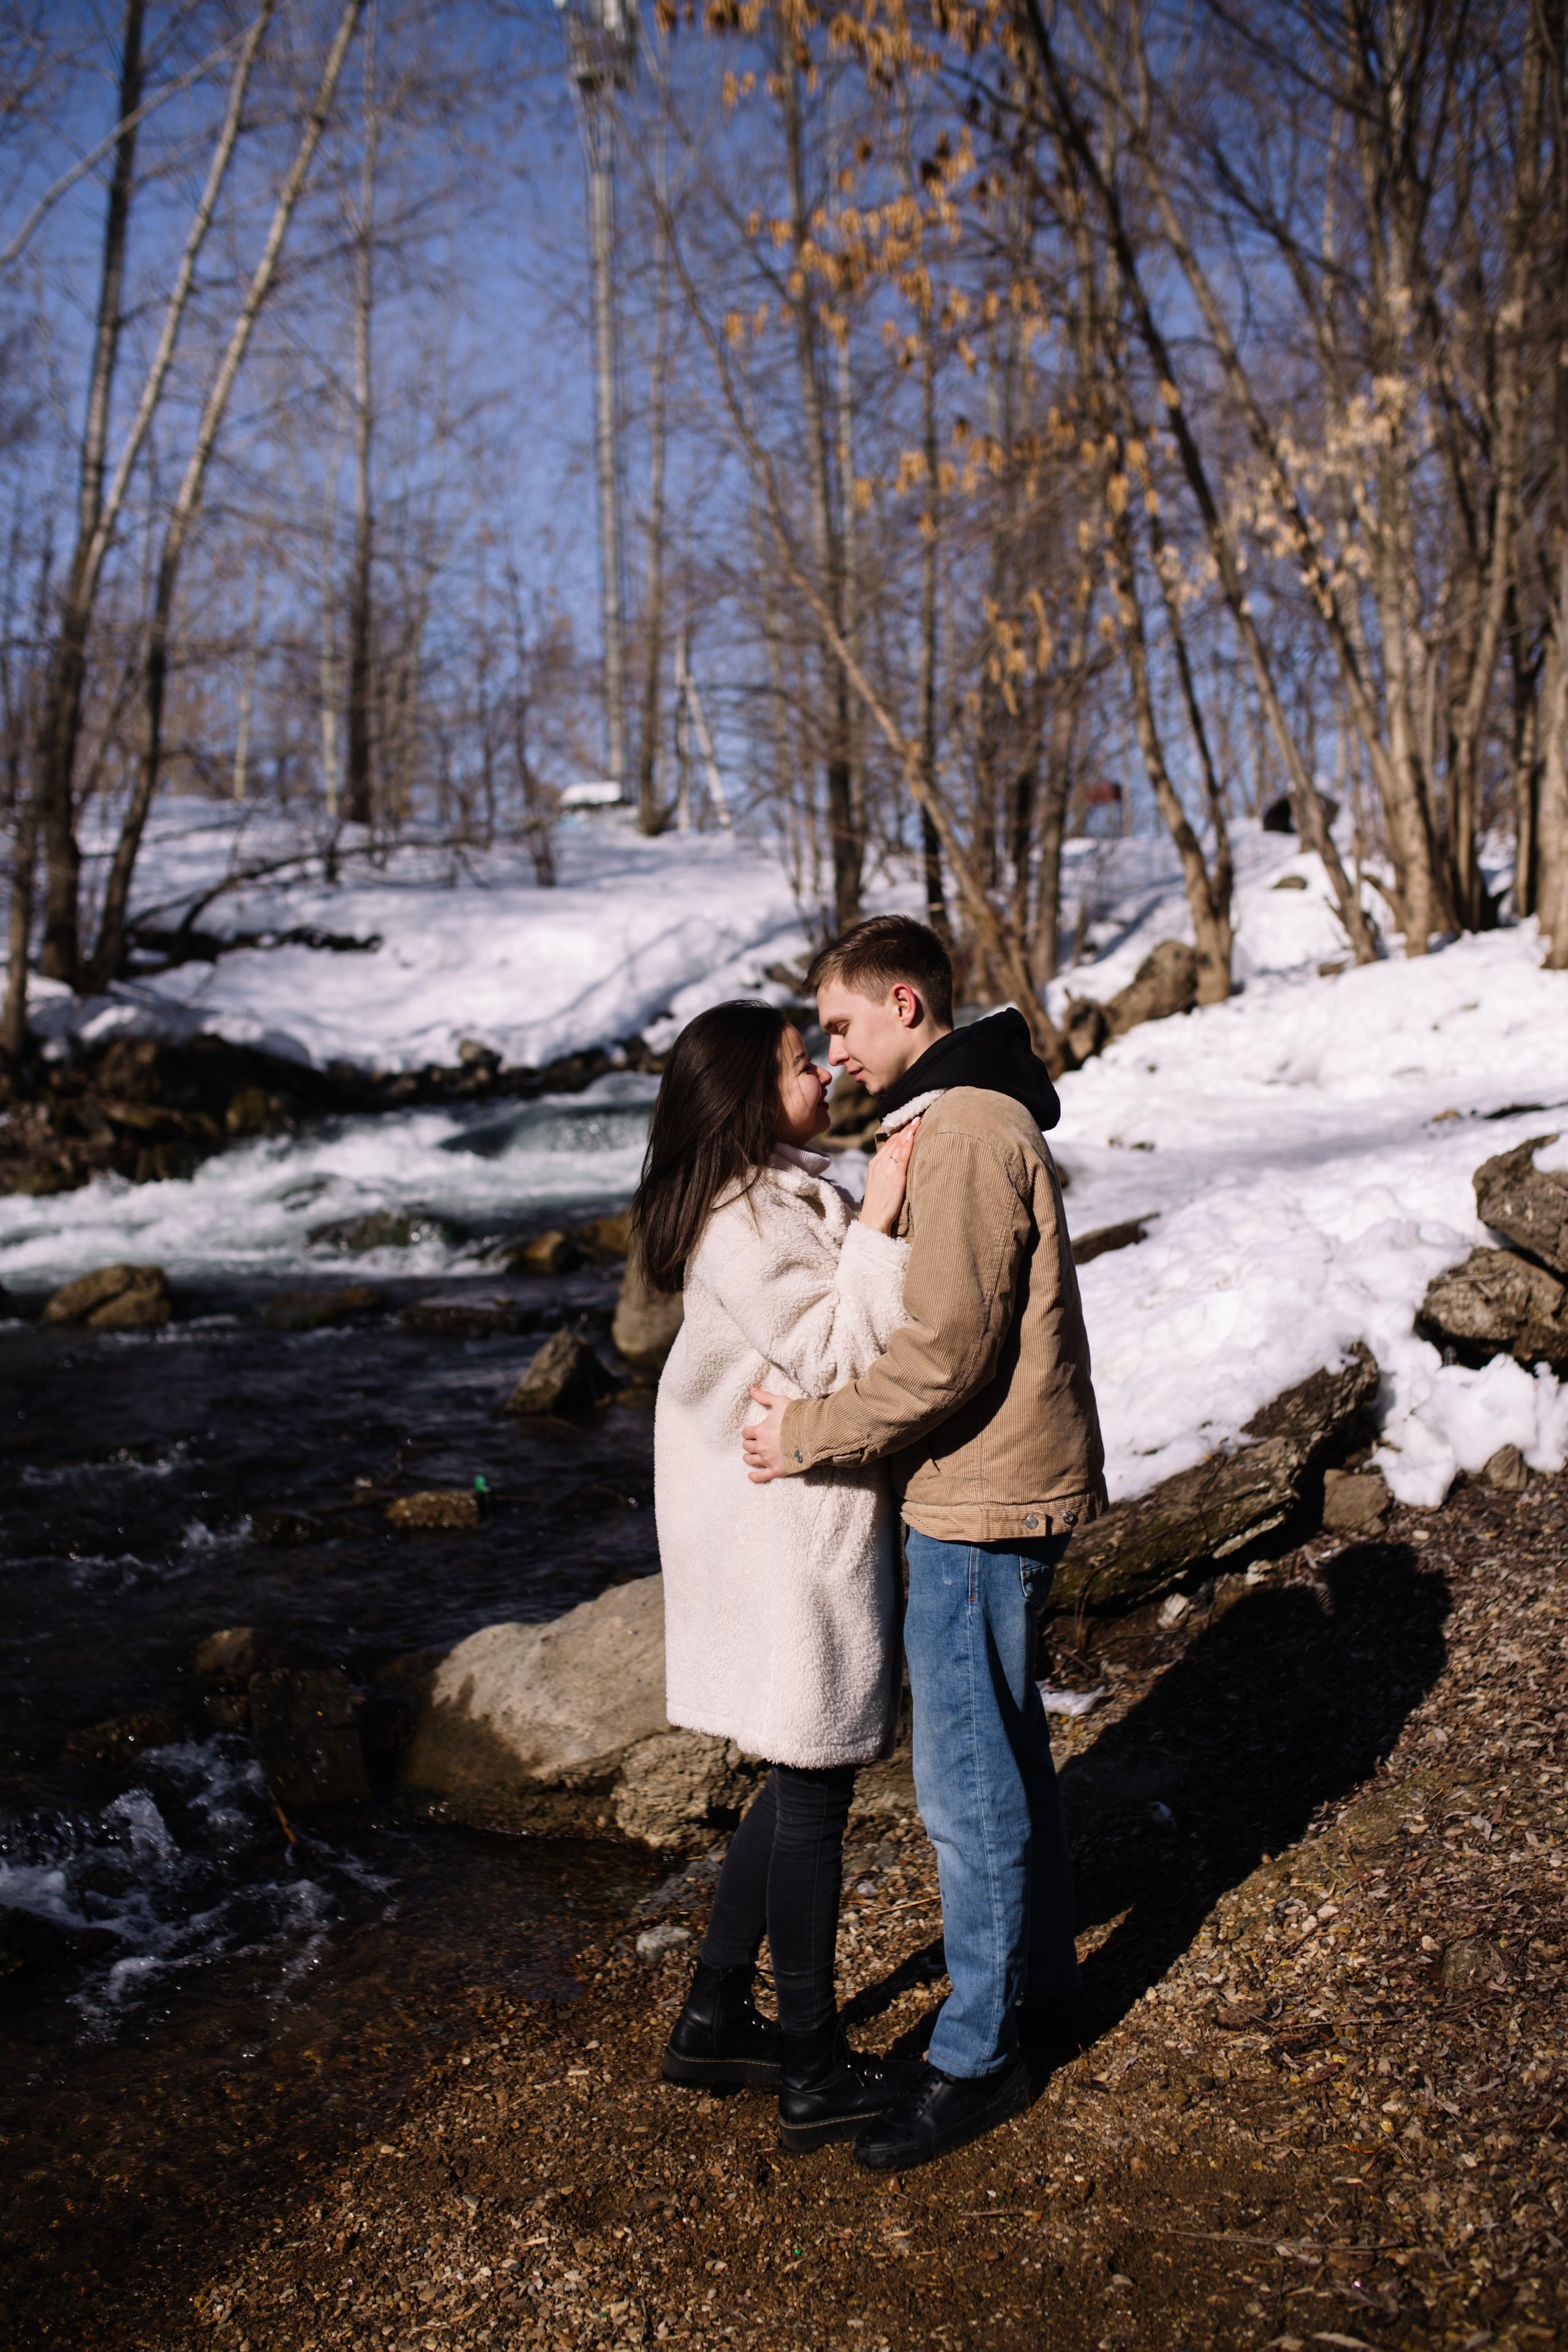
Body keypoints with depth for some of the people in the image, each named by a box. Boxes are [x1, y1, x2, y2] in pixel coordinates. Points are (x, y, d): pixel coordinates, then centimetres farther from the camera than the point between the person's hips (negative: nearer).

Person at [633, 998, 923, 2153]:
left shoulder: (783, 1192, 11)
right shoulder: (745, 1222, -20)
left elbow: (843, 1331, 15)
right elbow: (833, 1356, -24)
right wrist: (877, 1226, -25)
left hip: (808, 1523, 10)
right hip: (791, 1533, -10)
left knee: (801, 1778, 19)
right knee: (814, 1792, 2)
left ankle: (716, 2019, 31)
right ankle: (818, 2075, 16)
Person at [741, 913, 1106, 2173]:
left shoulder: (966, 1133, -21)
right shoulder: (977, 1114, 12)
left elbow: (944, 1352, -26)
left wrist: (810, 1433, -17)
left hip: (980, 1499, -11)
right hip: (1005, 1483, 11)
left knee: (966, 1781, 0)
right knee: (1005, 1739, 23)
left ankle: (978, 2055, 13)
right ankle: (1040, 1963, 40)